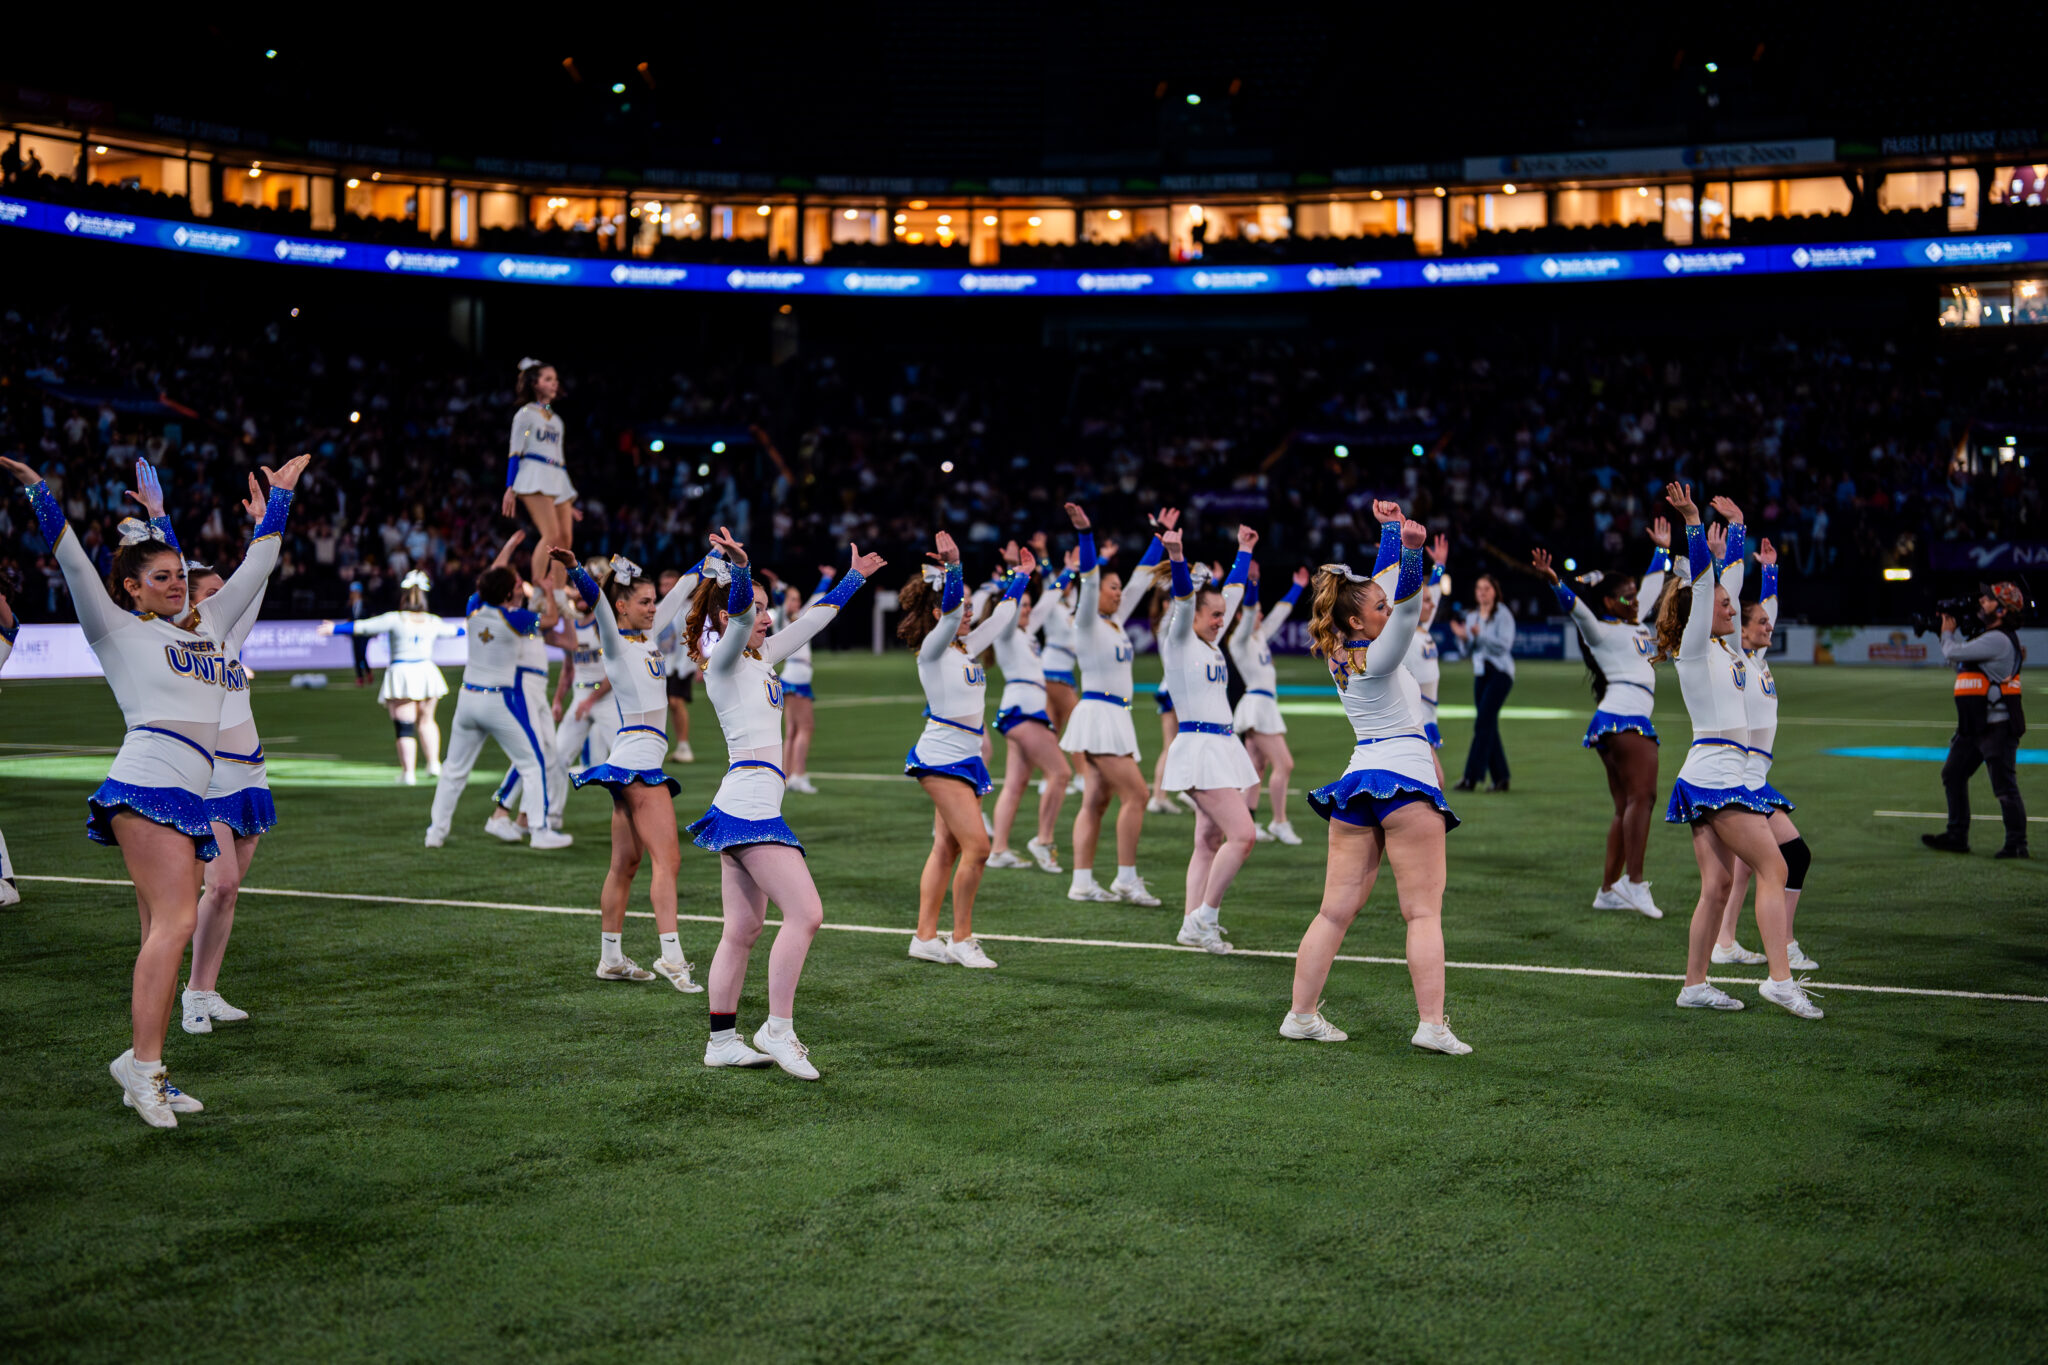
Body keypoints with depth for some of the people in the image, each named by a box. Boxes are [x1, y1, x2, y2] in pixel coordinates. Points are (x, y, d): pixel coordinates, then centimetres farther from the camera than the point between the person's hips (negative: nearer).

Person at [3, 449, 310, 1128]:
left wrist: (279, 497, 39)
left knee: (165, 932, 2)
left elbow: (254, 568, 34)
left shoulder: (207, 625, 26)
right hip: (147, 781, -7)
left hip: (189, 795, 7)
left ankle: (144, 1078, 1)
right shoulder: (118, 630, 10)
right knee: (175, 921, -19)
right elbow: (73, 563, 0)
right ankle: (142, 1060, -22)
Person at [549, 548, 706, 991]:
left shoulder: (648, 635, 16)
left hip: (632, 763, 9)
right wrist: (573, 568, -43)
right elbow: (596, 597, -26)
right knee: (667, 859, -15)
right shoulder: (616, 642, -6)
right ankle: (671, 956, -21)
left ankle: (611, 959, 16)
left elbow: (682, 589, 26)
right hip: (637, 759, -9)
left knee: (626, 863, 11)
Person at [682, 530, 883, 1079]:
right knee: (805, 913, -13)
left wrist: (854, 577, 37)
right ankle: (778, 1030, -8)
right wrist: (739, 570, -45)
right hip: (750, 802, -10)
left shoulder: (760, 657, 19)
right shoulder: (724, 661, -6)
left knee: (743, 928, 10)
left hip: (743, 806, 10)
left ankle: (722, 1040, 13)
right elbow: (739, 620, -28)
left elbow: (813, 620, 31)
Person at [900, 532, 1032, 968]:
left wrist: (1022, 576, 32)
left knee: (947, 849, 8)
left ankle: (925, 938, 12)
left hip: (965, 756, 9)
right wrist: (952, 567, -38)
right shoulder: (932, 649, -8)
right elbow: (950, 614, -27)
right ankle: (961, 940, -3)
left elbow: (1001, 617, 27)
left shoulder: (967, 648, 14)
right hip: (942, 755, -9)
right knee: (976, 846, -13)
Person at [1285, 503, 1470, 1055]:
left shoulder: (1340, 651, 11)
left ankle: (1301, 1014, 7)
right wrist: (1412, 550, -44)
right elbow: (1409, 605, -28)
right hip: (1405, 779, -8)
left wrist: (1390, 528, 30)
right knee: (1424, 911, -6)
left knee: (1335, 910, 8)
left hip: (1357, 779, 8)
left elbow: (1386, 584, 23)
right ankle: (1431, 1023, -12)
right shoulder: (1375, 657, -11)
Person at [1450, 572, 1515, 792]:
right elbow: (1470, 649, 13)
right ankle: (1500, 778, 13)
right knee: (1489, 726, 6)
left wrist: (1480, 634, -26)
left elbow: (1504, 644, -16)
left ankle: (1471, 777, -17)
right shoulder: (1471, 616, 13)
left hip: (1500, 672, -7)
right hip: (1480, 672, 7)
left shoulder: (1503, 615, -6)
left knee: (1483, 724, -14)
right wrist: (1464, 637, -8)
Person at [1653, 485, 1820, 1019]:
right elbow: (1702, 583, -18)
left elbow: (1728, 578, 25)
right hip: (1715, 771, -9)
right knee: (1773, 866, -12)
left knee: (1718, 883, 5)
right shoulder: (1695, 649, -6)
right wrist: (1693, 522, -25)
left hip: (1711, 775, 9)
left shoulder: (1720, 646, 16)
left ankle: (1695, 984, 5)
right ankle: (1780, 978, -17)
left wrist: (1736, 527, 30)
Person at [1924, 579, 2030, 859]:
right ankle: (1957, 837, 20)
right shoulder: (1986, 636, 14)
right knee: (1953, 774, 14)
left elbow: (1952, 654, -19)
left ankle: (2017, 845, -1)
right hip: (1975, 726, 11)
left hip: (1998, 727, -11)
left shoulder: (1998, 640, -18)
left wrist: (1948, 633, 3)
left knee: (2005, 787, -7)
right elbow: (1961, 664, 23)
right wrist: (1954, 630, 16)